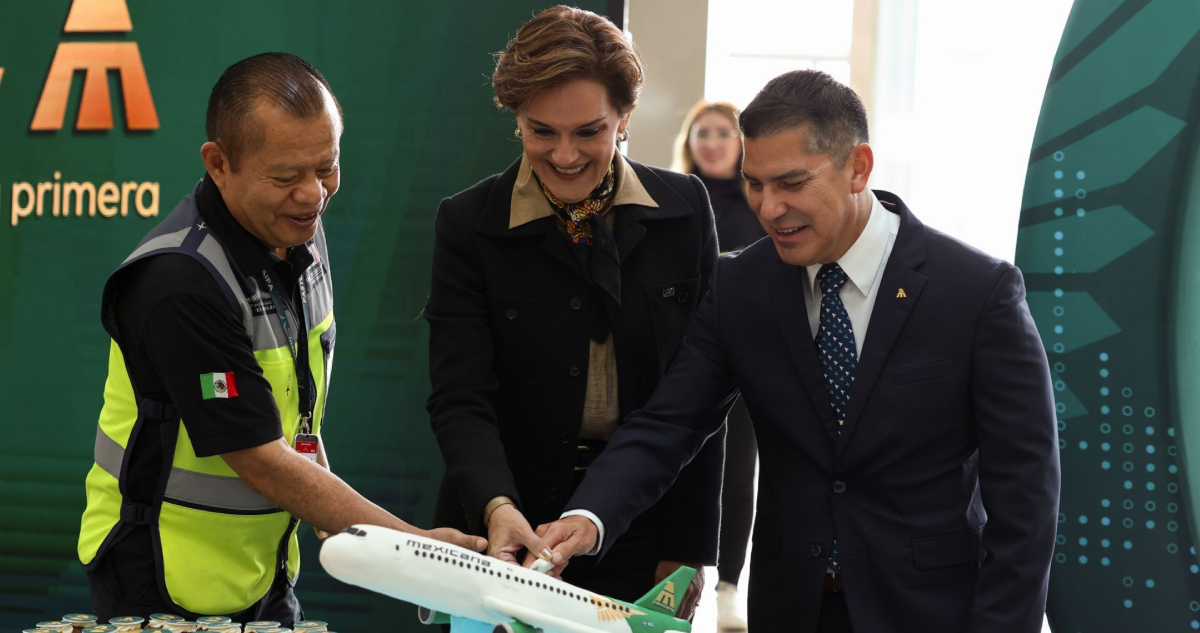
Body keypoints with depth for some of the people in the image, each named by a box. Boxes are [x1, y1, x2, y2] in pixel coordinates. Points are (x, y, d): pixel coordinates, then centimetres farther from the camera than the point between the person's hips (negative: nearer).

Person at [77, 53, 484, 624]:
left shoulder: (298, 232, 0)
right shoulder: (182, 282, -26)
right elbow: (261, 462, -25)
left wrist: (338, 521, 8)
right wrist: (414, 545, -25)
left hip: (264, 570, 7)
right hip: (166, 587, -7)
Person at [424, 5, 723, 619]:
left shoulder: (684, 208, -2)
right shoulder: (468, 225, -6)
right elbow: (460, 399, -12)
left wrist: (689, 547, -2)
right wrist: (497, 506, -30)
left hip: (642, 541, 1)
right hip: (510, 538, -1)